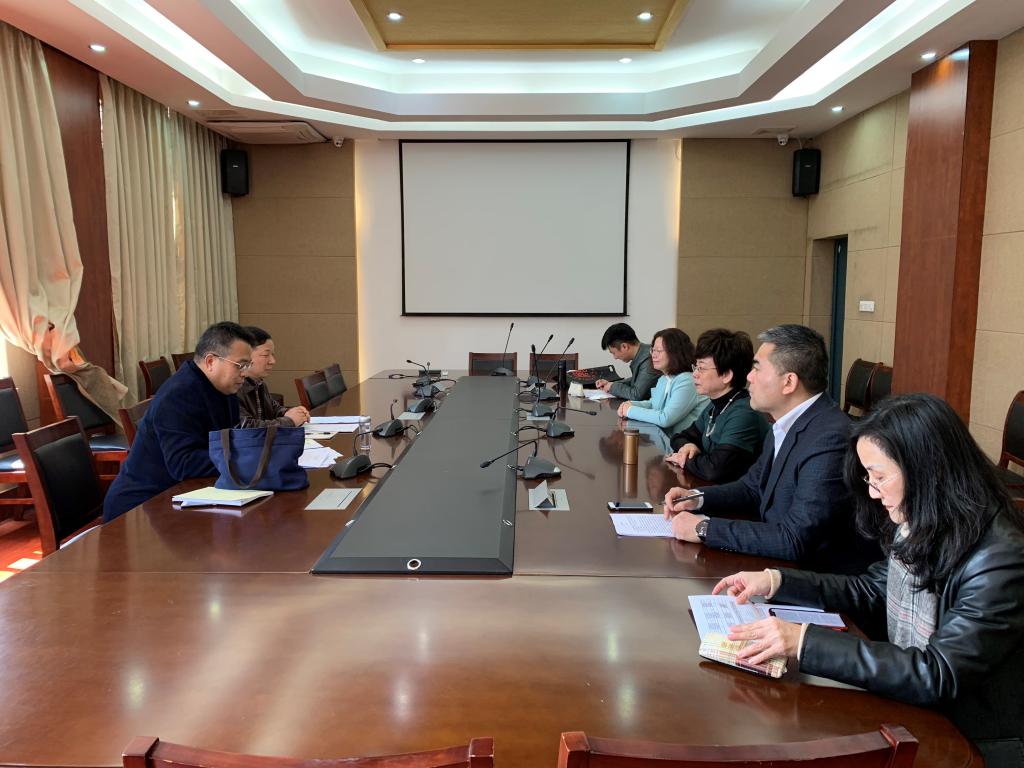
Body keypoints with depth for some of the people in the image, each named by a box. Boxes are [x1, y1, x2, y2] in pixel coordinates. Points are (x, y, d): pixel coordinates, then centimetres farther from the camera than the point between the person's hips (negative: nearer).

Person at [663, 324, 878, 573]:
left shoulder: (829, 440, -25)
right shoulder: (787, 425, 3)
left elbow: (795, 541, -28)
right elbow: (752, 489, 17)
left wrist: (705, 528, -21)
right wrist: (698, 500, -1)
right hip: (782, 562, 7)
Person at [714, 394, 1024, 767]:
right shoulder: (918, 527, -2)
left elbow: (937, 675, -28)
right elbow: (870, 590, 13)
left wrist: (805, 641, -33)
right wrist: (776, 581, 1)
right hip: (912, 715, 6)